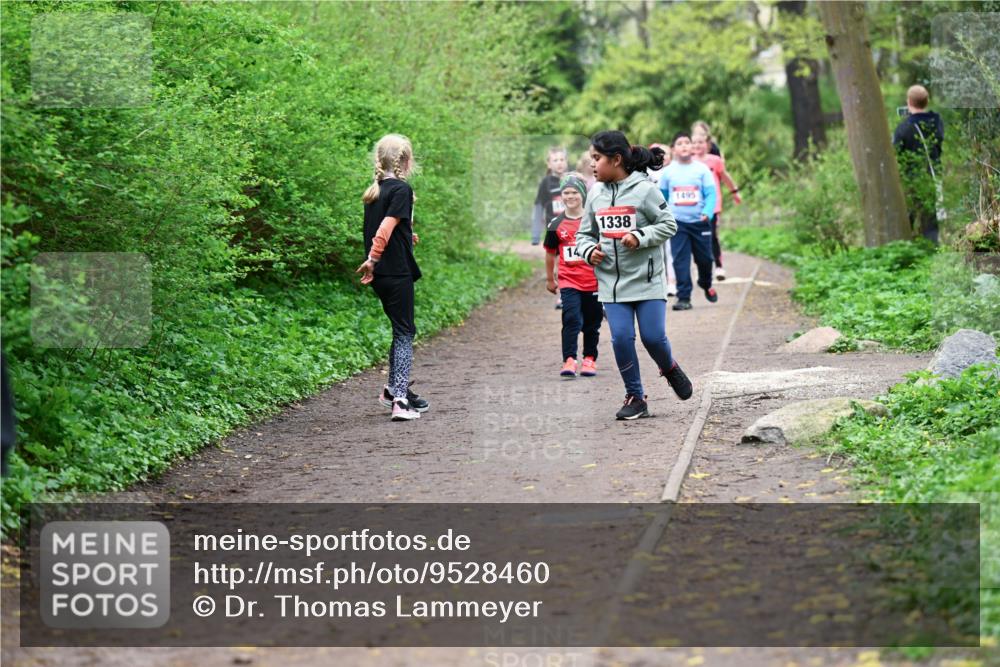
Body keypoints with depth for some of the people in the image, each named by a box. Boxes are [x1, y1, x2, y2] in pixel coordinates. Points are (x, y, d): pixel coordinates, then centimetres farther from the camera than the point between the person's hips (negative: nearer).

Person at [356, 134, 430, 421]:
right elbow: (386, 227, -21)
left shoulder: (374, 191, 12)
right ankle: (400, 399, -10)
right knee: (404, 333, -4)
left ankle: (395, 389, 25)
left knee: (402, 331, 19)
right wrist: (373, 259, -18)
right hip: (397, 273, -8)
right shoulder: (401, 189, -12)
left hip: (381, 275, 8)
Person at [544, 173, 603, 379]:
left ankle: (590, 359, 24)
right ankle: (569, 361, -16)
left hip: (593, 281, 1)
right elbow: (550, 252, 13)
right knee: (571, 320, -14)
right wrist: (549, 279, 20)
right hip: (569, 281, -1)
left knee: (592, 323, 10)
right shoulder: (556, 225, 2)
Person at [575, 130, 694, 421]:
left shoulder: (644, 189, -7)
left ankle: (670, 368, 28)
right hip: (611, 282, 4)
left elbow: (668, 225, -4)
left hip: (646, 279, -4)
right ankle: (635, 397, 8)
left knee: (653, 336, -6)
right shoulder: (596, 193, 8)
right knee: (621, 338, -5)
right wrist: (589, 251, -5)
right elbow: (584, 233, 16)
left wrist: (639, 237, -18)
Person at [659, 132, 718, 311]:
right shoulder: (668, 171, 2)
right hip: (677, 222, 0)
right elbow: (661, 196, 11)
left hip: (700, 222, 0)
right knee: (680, 260, -6)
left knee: (704, 257, 10)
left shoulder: (701, 169, -1)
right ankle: (683, 297, -1)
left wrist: (707, 212, -19)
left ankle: (706, 284, 39)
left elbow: (711, 194, -4)